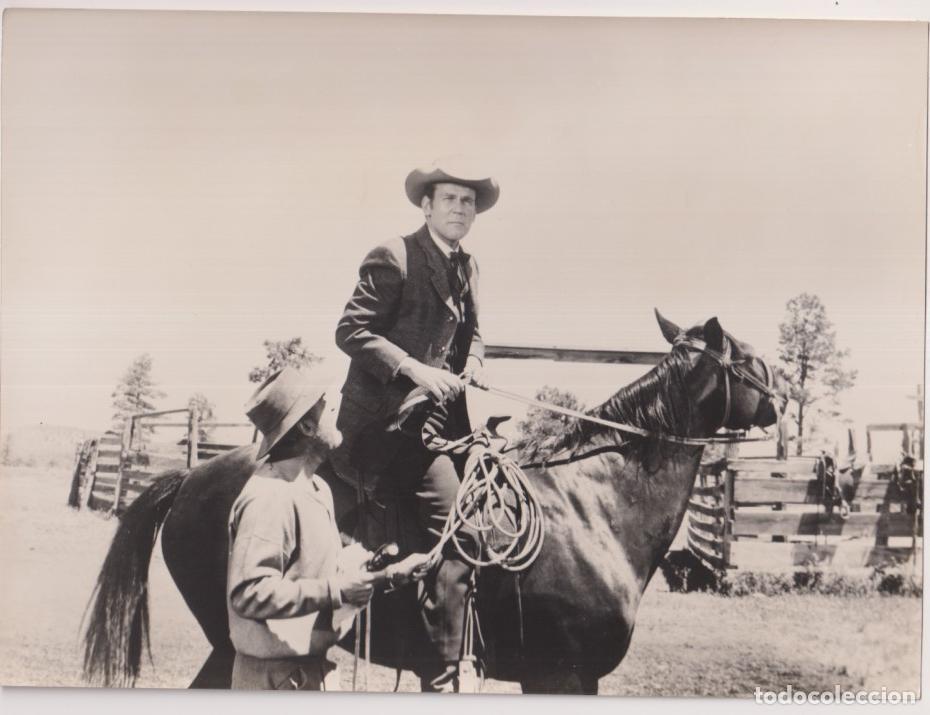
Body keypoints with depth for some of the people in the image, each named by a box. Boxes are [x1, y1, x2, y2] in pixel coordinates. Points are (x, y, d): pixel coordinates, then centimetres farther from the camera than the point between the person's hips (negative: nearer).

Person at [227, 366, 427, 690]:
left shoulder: (315, 487, 9)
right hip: (277, 676, -10)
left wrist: (391, 571, 7)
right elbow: (248, 593, -29)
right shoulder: (268, 497, -24)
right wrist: (335, 591, -28)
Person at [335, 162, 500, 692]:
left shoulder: (467, 267, 16)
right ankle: (441, 683, -17)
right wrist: (414, 369, -22)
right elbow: (351, 330, -12)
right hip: (384, 415, -9)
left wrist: (473, 363, 4)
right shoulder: (393, 258, -8)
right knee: (454, 523, -22)